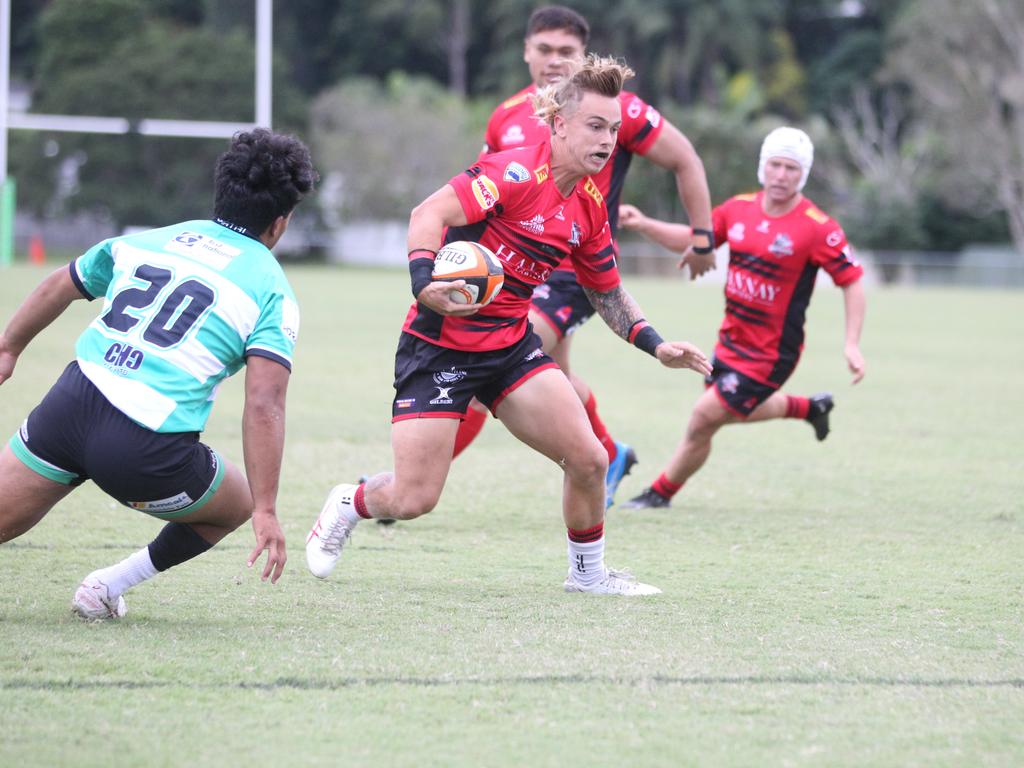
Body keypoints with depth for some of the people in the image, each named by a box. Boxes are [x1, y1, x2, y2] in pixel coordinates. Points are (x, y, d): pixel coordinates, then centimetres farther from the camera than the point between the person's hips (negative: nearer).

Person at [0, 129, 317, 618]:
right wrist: (266, 511, -6)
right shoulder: (272, 291, 2)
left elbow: (58, 287, 29)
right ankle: (108, 586, 15)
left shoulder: (148, 240, 17)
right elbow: (263, 405, -9)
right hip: (148, 448, -4)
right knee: (237, 504, 23)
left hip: (71, 400, 4)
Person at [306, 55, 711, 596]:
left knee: (589, 459, -7)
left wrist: (655, 345, 6)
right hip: (440, 343, -7)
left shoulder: (589, 208, 5)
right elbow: (429, 214, -29)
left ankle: (588, 572, 17)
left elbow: (607, 292, 19)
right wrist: (423, 281, -45)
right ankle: (347, 504, 28)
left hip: (512, 343, 7)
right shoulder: (519, 172, -20)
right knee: (413, 499, -7)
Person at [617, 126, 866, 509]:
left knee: (704, 419, -6)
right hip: (732, 340, 7)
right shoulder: (739, 208, -1)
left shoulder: (818, 228, -18)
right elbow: (691, 238, 12)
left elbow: (852, 282, -13)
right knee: (734, 411, 26)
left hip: (771, 354, -7)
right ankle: (810, 408, 48)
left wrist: (852, 344, -21)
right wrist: (643, 225, -4)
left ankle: (661, 493, 16)